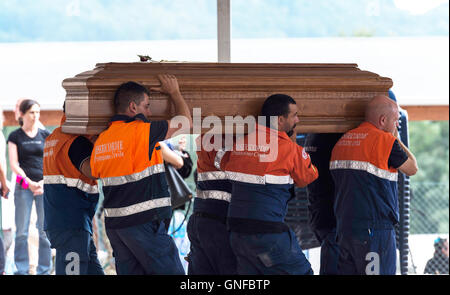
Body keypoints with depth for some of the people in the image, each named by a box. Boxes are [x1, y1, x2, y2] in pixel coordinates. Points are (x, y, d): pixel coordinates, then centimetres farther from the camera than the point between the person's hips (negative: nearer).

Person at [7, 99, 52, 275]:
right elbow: (13, 164, -1)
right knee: (22, 232, -2)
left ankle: (44, 270, 6)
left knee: (45, 231, 0)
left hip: (45, 186, 1)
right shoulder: (15, 136, 5)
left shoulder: (45, 135, 8)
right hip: (23, 186, -1)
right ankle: (22, 270, 4)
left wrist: (44, 182, -9)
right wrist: (28, 182, -13)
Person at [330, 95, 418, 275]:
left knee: (347, 271, 9)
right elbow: (412, 168, 3)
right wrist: (397, 139, 15)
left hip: (344, 228, 7)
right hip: (376, 229, -7)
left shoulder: (342, 141, 14)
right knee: (381, 273, -4)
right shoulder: (385, 141, -10)